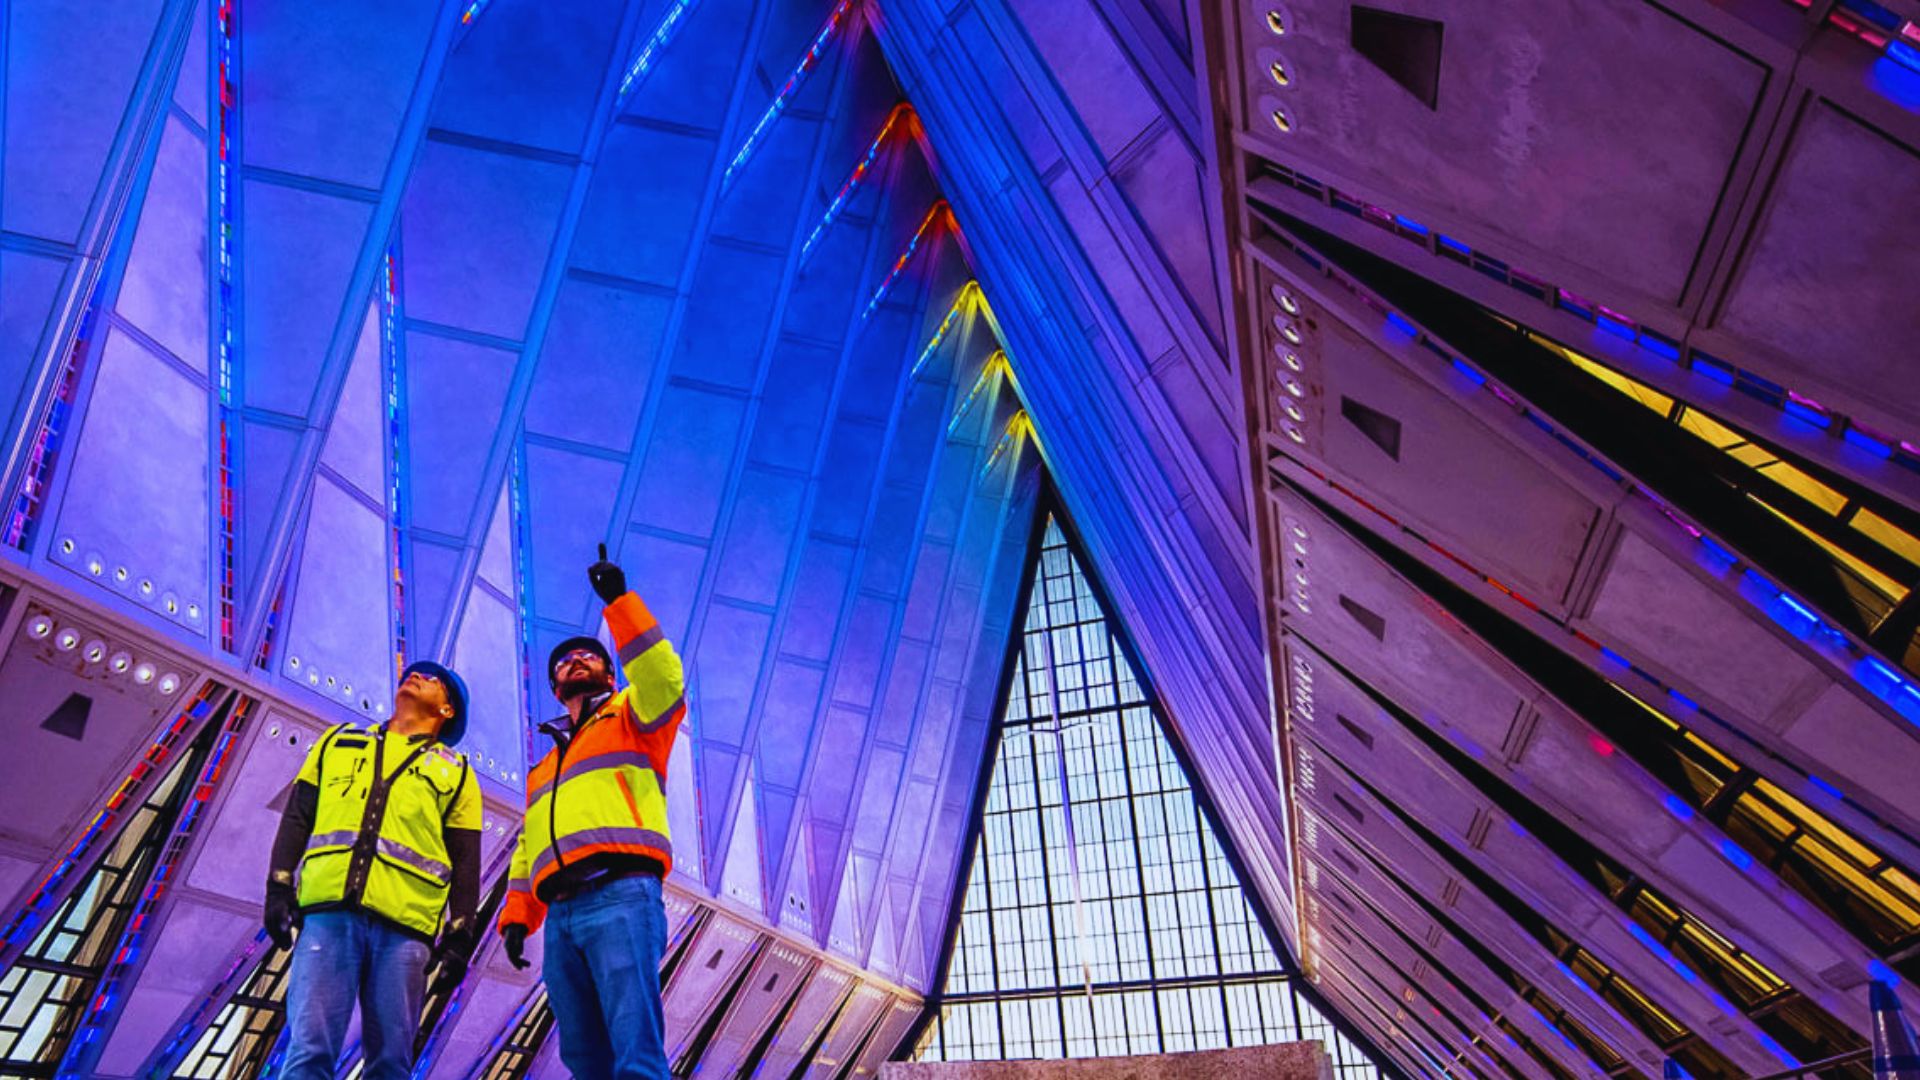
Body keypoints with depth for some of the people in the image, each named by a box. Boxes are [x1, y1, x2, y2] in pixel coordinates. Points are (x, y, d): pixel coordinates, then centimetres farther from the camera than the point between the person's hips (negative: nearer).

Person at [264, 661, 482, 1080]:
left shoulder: (456, 771, 21)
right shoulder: (338, 742, 26)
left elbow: (465, 862, 12)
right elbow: (297, 817, 17)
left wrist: (459, 936, 2)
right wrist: (279, 888, 3)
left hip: (404, 923, 0)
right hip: (329, 909, 1)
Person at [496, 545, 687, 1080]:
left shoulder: (631, 716, 15)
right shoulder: (544, 762, 33)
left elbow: (664, 680, -7)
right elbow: (529, 844, 30)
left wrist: (619, 601, -10)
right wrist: (517, 914, 16)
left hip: (621, 898, -6)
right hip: (561, 915, 7)